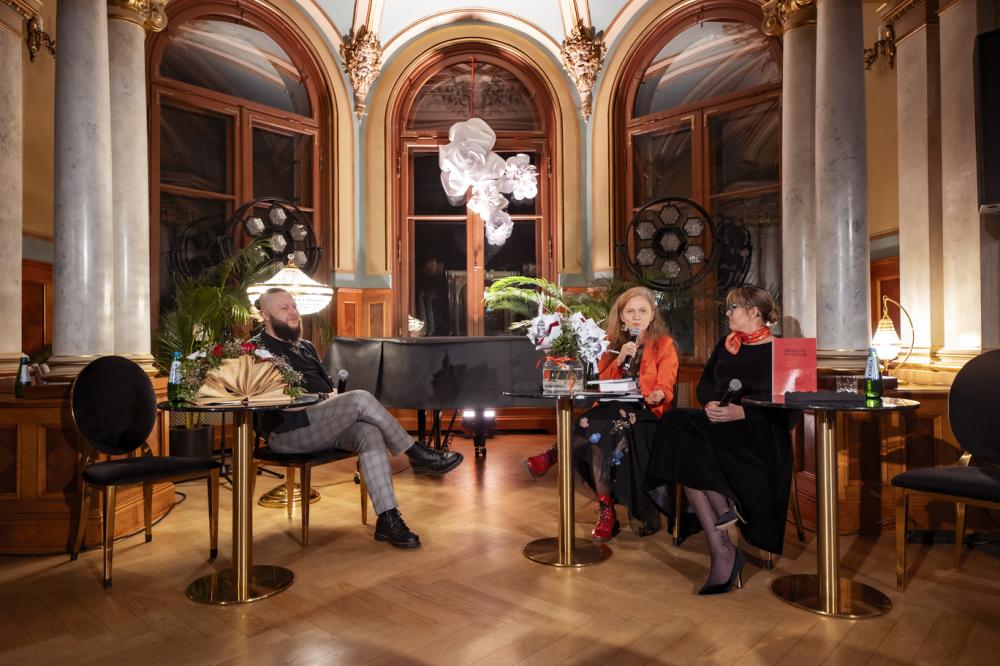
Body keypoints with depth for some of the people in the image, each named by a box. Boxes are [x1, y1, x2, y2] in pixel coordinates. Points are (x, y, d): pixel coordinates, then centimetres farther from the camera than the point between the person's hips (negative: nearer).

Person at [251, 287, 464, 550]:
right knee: (360, 399, -29)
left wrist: (335, 402, 2)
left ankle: (387, 518, -29)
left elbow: (329, 388, 26)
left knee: (370, 432, -26)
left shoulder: (306, 347, 25)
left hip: (323, 426, 7)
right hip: (287, 433, -7)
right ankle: (418, 455, -18)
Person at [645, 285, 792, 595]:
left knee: (685, 432, -33)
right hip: (718, 425, 6)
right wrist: (710, 404, -8)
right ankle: (722, 553, -26)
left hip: (757, 430, -6)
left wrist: (741, 412, -22)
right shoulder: (725, 345, 22)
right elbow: (704, 384, 14)